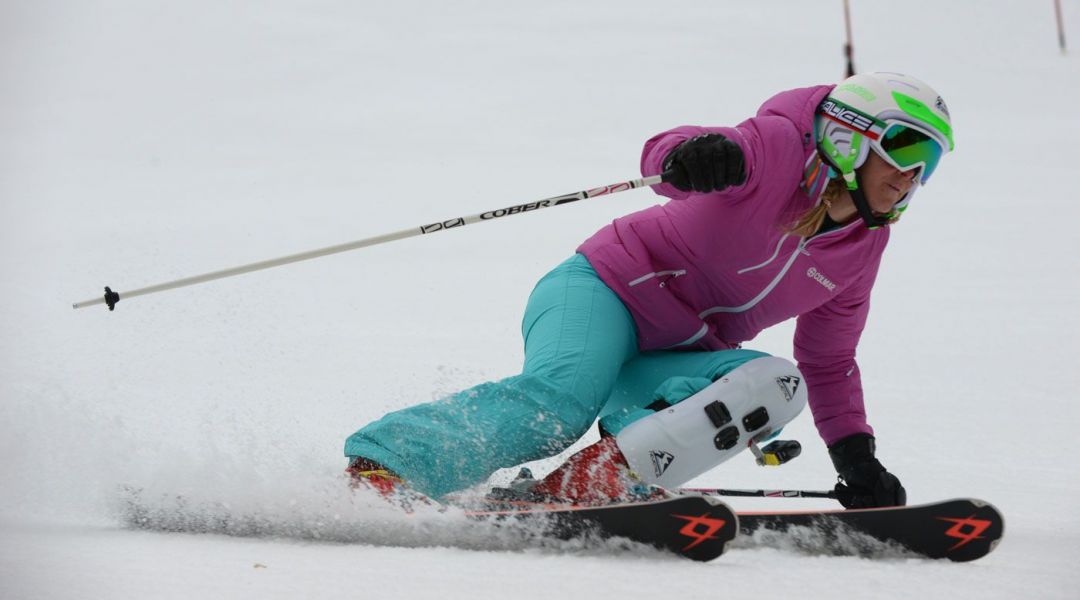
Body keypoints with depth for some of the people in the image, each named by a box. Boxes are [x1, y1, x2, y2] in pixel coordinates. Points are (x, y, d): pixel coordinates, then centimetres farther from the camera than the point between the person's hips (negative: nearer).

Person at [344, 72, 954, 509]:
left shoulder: (861, 251, 12)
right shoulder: (782, 148, -10)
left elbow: (829, 363, 24)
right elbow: (666, 153, -27)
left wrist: (857, 461, 15)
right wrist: (703, 154, -52)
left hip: (671, 364, 7)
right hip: (607, 290, -6)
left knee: (777, 383, -23)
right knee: (559, 397, -35)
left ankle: (601, 479, -37)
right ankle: (376, 467, -38)